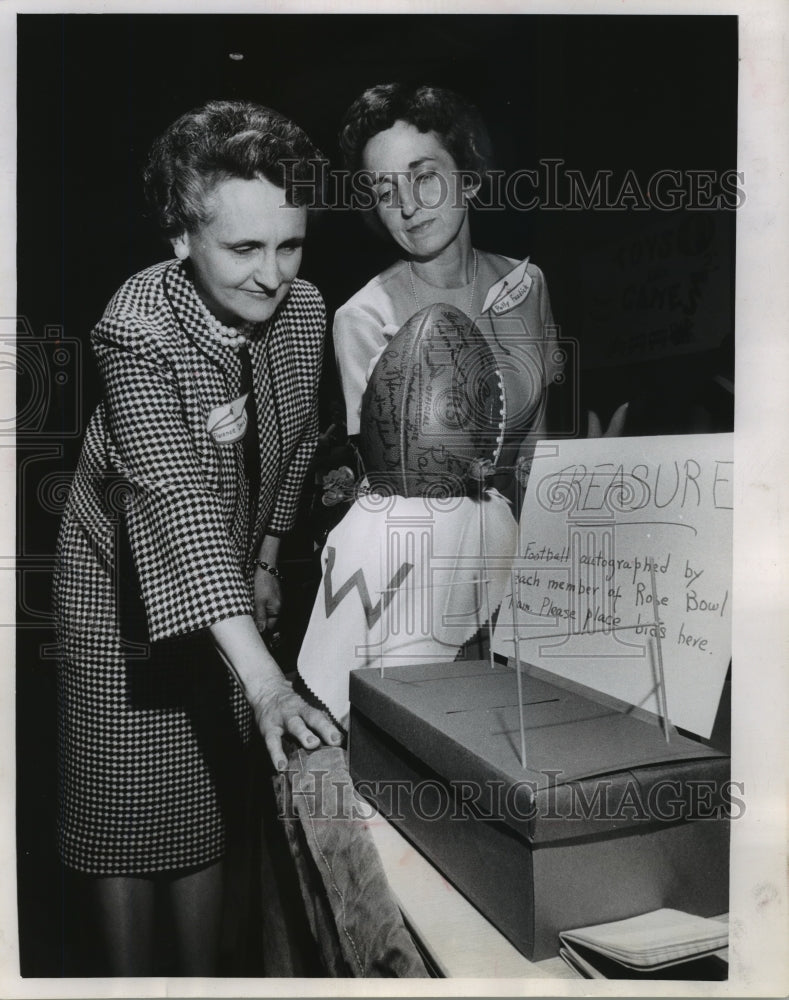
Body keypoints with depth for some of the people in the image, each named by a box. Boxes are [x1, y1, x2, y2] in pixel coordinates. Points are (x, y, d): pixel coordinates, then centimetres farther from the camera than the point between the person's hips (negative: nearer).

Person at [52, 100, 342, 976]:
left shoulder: (304, 311, -11)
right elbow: (179, 504, -39)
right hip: (125, 585, -4)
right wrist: (264, 678, -46)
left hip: (227, 585, 5)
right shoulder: (138, 330, -28)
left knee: (209, 803, 14)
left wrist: (266, 558, 9)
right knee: (128, 811, 7)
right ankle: (132, 980, 29)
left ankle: (204, 978, 33)